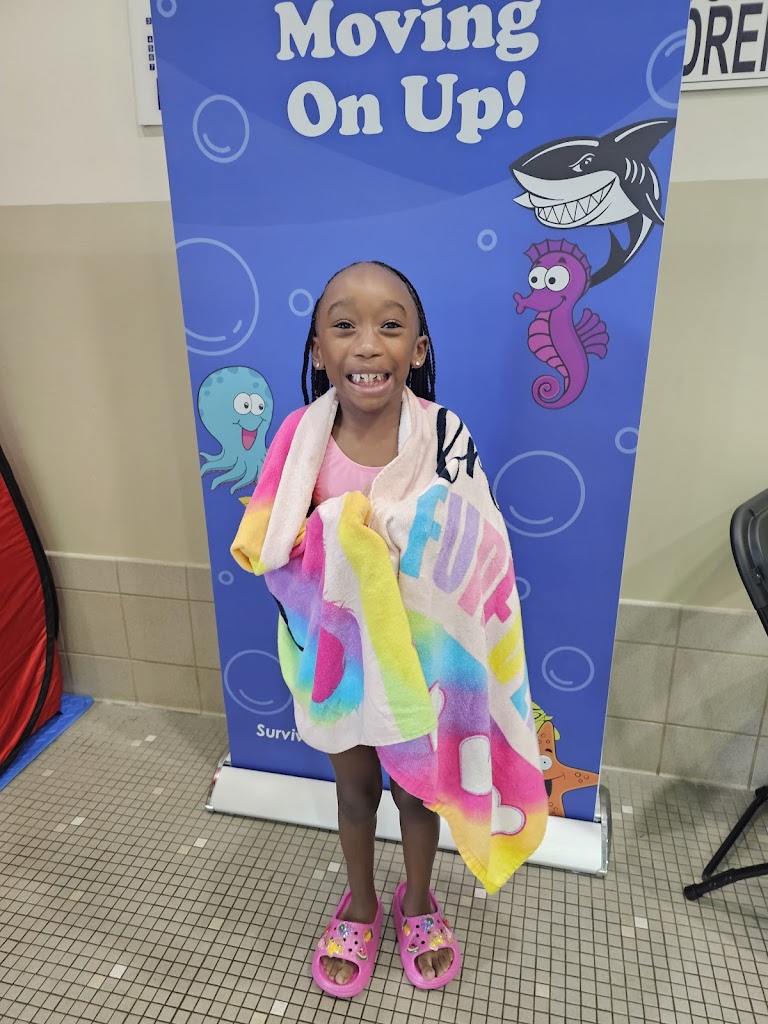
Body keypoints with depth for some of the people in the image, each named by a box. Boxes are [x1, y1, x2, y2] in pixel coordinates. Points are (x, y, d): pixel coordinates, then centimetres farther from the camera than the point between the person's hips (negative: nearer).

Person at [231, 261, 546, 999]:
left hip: (418, 652, -1)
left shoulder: (445, 435, -18)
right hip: (335, 652, 1)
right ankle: (360, 905, 52)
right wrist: (339, 535, -25)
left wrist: (404, 534, -26)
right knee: (354, 785, 23)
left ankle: (417, 903, 52)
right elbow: (266, 554, -9)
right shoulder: (301, 441, -14)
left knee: (417, 786, 22)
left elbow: (476, 555, -12)